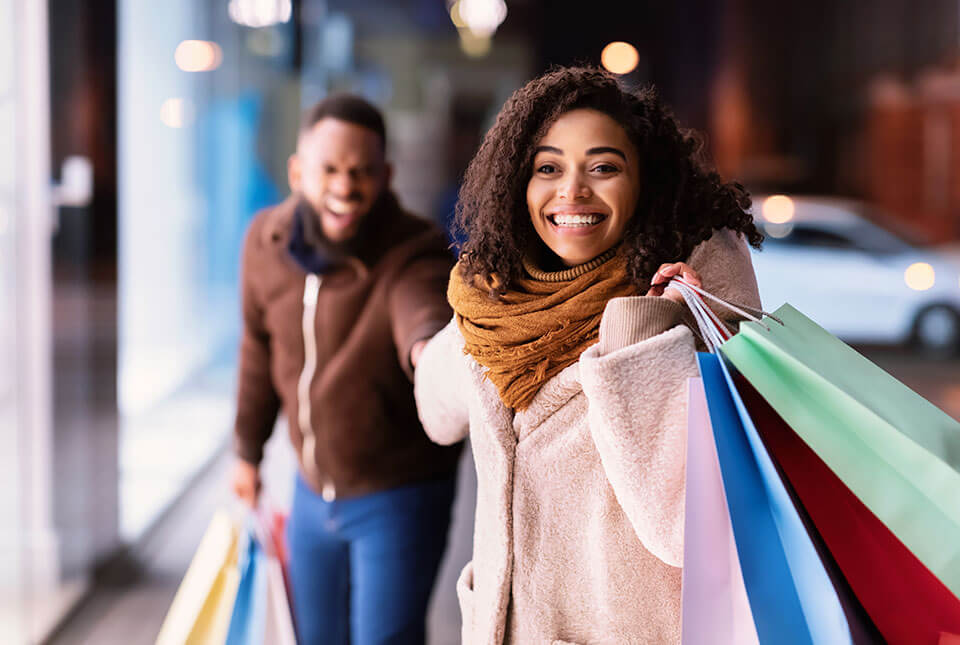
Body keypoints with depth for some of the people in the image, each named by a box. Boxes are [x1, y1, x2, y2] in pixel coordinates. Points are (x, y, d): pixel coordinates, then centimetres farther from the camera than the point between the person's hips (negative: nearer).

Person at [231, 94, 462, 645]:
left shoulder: (414, 253, -25)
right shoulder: (266, 241, -8)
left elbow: (425, 313, -49)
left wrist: (430, 347, -73)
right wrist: (249, 450, 18)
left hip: (399, 499, -5)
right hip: (314, 492, 5)